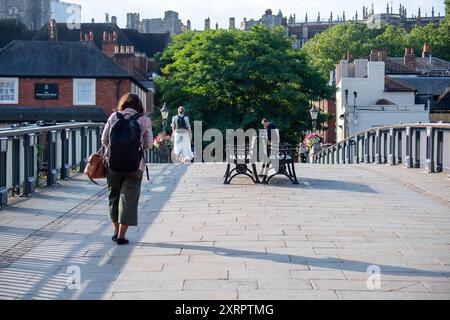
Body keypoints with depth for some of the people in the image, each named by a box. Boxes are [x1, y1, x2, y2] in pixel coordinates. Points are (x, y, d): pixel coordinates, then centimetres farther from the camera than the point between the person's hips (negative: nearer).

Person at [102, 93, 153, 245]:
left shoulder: (114, 117, 2)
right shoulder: (144, 120, -2)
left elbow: (104, 140, 6)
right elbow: (148, 144, 5)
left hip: (113, 164, 2)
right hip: (135, 166, -2)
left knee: (114, 196, 17)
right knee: (129, 199, 4)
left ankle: (117, 231, 24)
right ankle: (121, 235, 1)